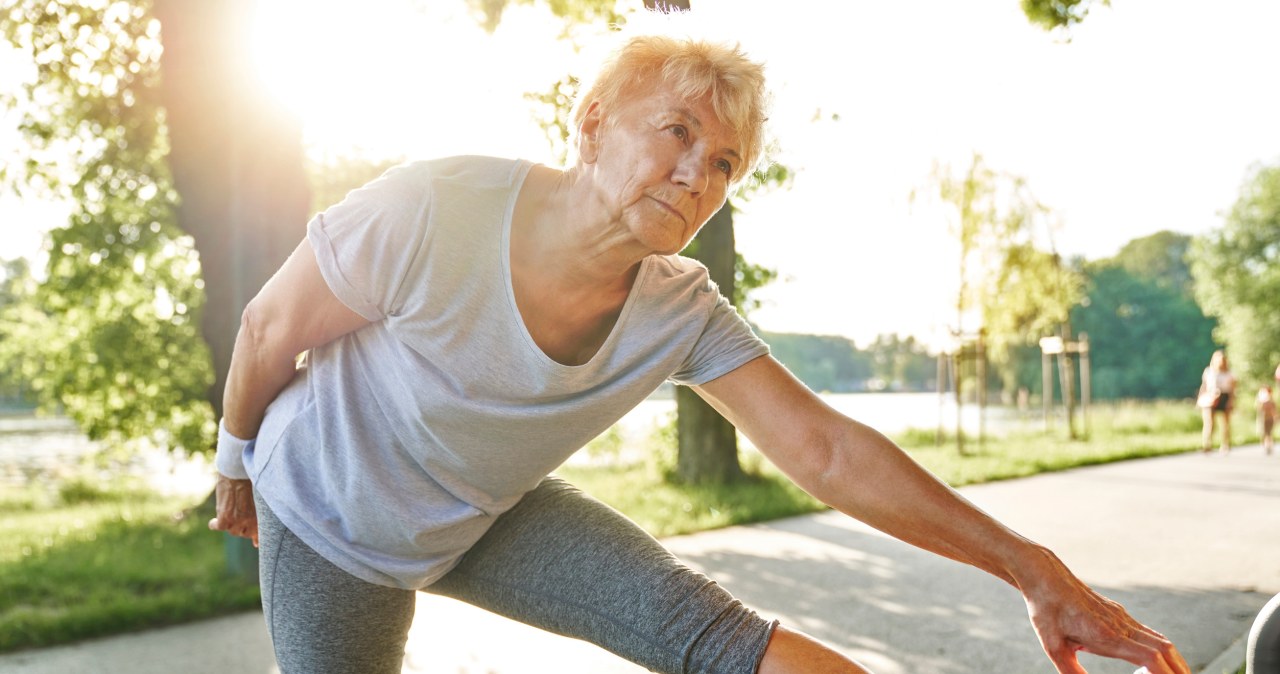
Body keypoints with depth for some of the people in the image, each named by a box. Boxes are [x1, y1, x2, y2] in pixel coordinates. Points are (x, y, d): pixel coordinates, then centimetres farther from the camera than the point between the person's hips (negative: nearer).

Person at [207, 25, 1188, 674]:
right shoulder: (434, 210, -32)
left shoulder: (680, 312, -19)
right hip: (329, 521, -2)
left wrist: (1031, 568, -24)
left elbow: (828, 453, -20)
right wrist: (238, 463, 2)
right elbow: (271, 328, -15)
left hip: (489, 515, 3)